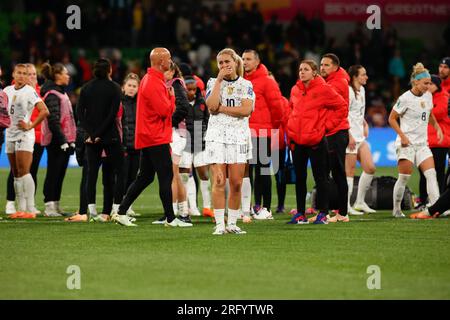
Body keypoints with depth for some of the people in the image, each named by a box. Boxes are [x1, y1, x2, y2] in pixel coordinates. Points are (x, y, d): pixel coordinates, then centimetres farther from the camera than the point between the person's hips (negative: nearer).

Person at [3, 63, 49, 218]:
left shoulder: (29, 91, -9)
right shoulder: (7, 90, 11)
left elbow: (45, 111, -15)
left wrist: (30, 126, -15)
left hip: (24, 135, -7)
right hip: (10, 134, 7)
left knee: (23, 172, -13)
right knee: (16, 175, 7)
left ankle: (30, 209, -13)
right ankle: (21, 209, 10)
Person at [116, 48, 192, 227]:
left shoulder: (149, 79, 16)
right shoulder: (154, 83, -17)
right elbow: (166, 110, -20)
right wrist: (172, 95, -5)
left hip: (147, 138, 10)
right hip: (157, 138, -10)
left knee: (144, 178, 12)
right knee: (166, 177, -5)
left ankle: (121, 212, 11)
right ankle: (170, 218, -2)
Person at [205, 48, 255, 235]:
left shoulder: (246, 85, 7)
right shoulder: (213, 83, 8)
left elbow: (246, 110, -9)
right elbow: (211, 106, -11)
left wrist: (221, 108, -9)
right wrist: (219, 80, -8)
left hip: (239, 135, 1)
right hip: (217, 135, -1)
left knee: (236, 183, -1)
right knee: (219, 181, -9)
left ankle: (232, 223, 8)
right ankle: (220, 224, -9)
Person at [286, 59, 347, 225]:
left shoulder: (323, 89, -8)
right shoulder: (295, 90, 8)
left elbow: (342, 105, -4)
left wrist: (326, 124, -2)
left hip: (316, 140, -6)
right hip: (297, 141, 6)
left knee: (320, 177, 1)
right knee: (299, 177, 10)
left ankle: (323, 213, 6)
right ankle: (300, 214, 16)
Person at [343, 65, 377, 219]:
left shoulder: (362, 90, 14)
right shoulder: (349, 92, -14)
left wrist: (365, 125, 13)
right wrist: (349, 136, -20)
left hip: (360, 136, 9)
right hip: (350, 137, -9)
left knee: (370, 168, 6)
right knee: (349, 171, -5)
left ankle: (360, 202, 15)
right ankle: (346, 206, 1)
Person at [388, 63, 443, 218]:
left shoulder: (428, 96, 6)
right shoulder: (405, 98, -13)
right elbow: (392, 118, -8)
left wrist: (437, 127, 8)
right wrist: (403, 136, -16)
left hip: (422, 143, 6)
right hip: (407, 143, -6)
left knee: (431, 174, -9)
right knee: (404, 177, -3)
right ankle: (396, 209, 12)